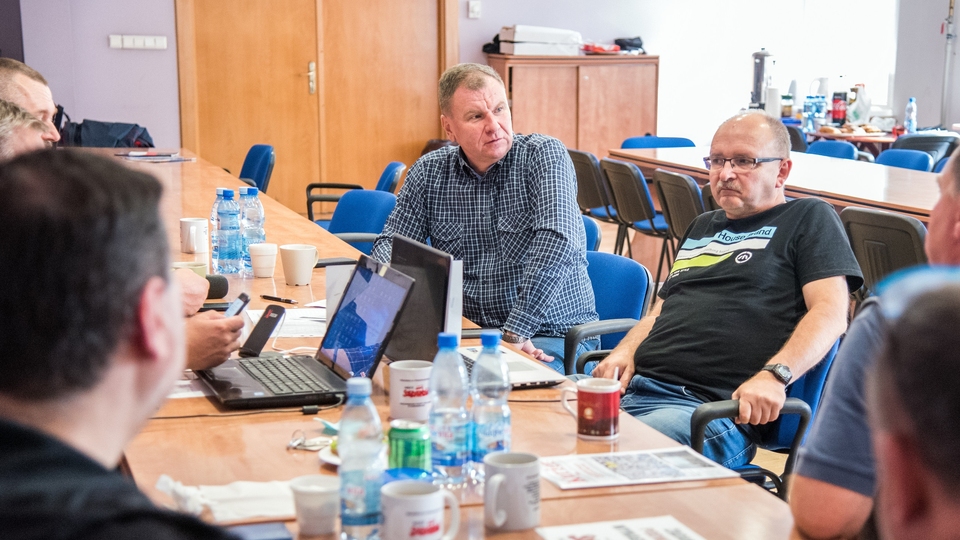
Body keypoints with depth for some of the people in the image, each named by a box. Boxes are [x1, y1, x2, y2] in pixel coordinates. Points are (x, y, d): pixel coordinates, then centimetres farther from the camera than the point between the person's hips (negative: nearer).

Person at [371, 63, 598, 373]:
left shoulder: (545, 155, -9)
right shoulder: (428, 172, 6)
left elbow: (557, 241, -22)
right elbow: (391, 243, 12)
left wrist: (515, 333, -29)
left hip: (554, 338, -5)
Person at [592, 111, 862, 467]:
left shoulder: (809, 219, 9)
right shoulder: (702, 227, 32)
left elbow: (830, 313, -5)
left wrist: (775, 375, -21)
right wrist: (625, 351, 12)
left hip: (711, 407, -7)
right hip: (634, 385, 7)